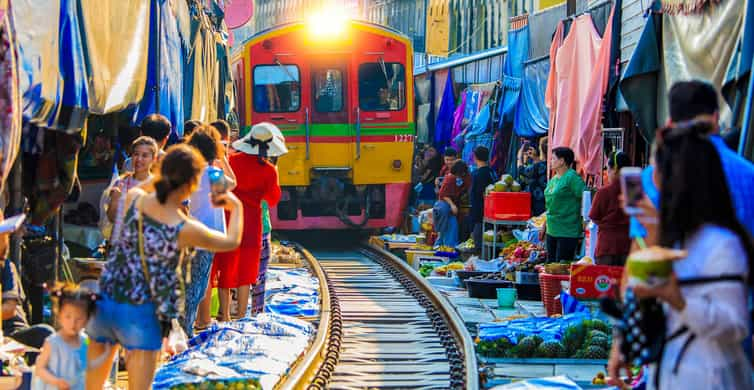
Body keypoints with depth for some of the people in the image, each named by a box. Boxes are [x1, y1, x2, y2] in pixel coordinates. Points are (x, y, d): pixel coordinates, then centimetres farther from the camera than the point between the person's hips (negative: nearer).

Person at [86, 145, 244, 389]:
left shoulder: (134, 199, -8)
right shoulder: (185, 229, -17)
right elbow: (232, 241, 2)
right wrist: (236, 207, 18)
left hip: (105, 302, 5)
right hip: (141, 314, -5)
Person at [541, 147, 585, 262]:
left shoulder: (572, 177, -12)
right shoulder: (553, 180, 14)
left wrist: (584, 223, -17)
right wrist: (544, 226, 23)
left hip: (568, 231, -9)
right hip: (551, 231, 9)